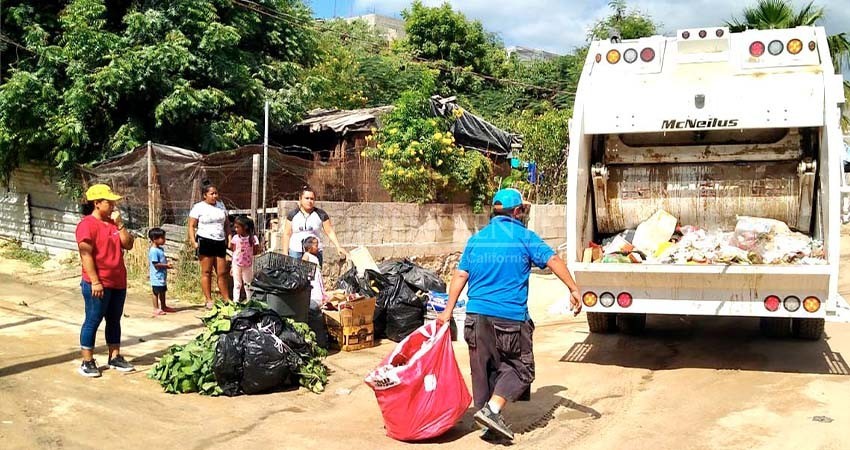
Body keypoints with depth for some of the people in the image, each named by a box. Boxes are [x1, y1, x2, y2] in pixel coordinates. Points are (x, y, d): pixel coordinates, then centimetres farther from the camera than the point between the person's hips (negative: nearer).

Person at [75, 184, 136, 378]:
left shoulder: (113, 223, 13)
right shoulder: (87, 224, -11)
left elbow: (128, 244, 7)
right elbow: (86, 255, -17)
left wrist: (119, 224, -3)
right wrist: (95, 282, -20)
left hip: (118, 283, 8)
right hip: (98, 284, -8)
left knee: (115, 321, 14)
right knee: (92, 321, 1)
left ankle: (115, 358, 23)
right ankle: (87, 362, 9)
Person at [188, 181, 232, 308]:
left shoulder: (221, 205, 14)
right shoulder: (199, 207, -1)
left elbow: (226, 224, 20)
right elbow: (191, 226, -3)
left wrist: (229, 237, 8)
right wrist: (193, 241, -14)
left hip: (220, 242, 5)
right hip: (205, 241, -5)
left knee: (222, 273, 7)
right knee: (206, 272, -2)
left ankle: (227, 300, 12)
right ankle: (209, 300, 3)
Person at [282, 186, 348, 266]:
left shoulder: (321, 214, 4)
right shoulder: (292, 215, 5)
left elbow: (330, 232, 4)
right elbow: (287, 235, 8)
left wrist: (338, 247, -8)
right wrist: (285, 254, 3)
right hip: (295, 252, 0)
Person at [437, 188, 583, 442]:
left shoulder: (476, 239, 11)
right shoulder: (524, 237, 0)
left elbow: (460, 276, 8)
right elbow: (553, 261, -8)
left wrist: (448, 311, 10)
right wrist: (573, 290, -4)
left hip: (477, 315, 5)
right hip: (511, 317, -4)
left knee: (484, 369, 12)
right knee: (520, 367, 8)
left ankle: (490, 426, 17)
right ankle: (492, 410, -8)